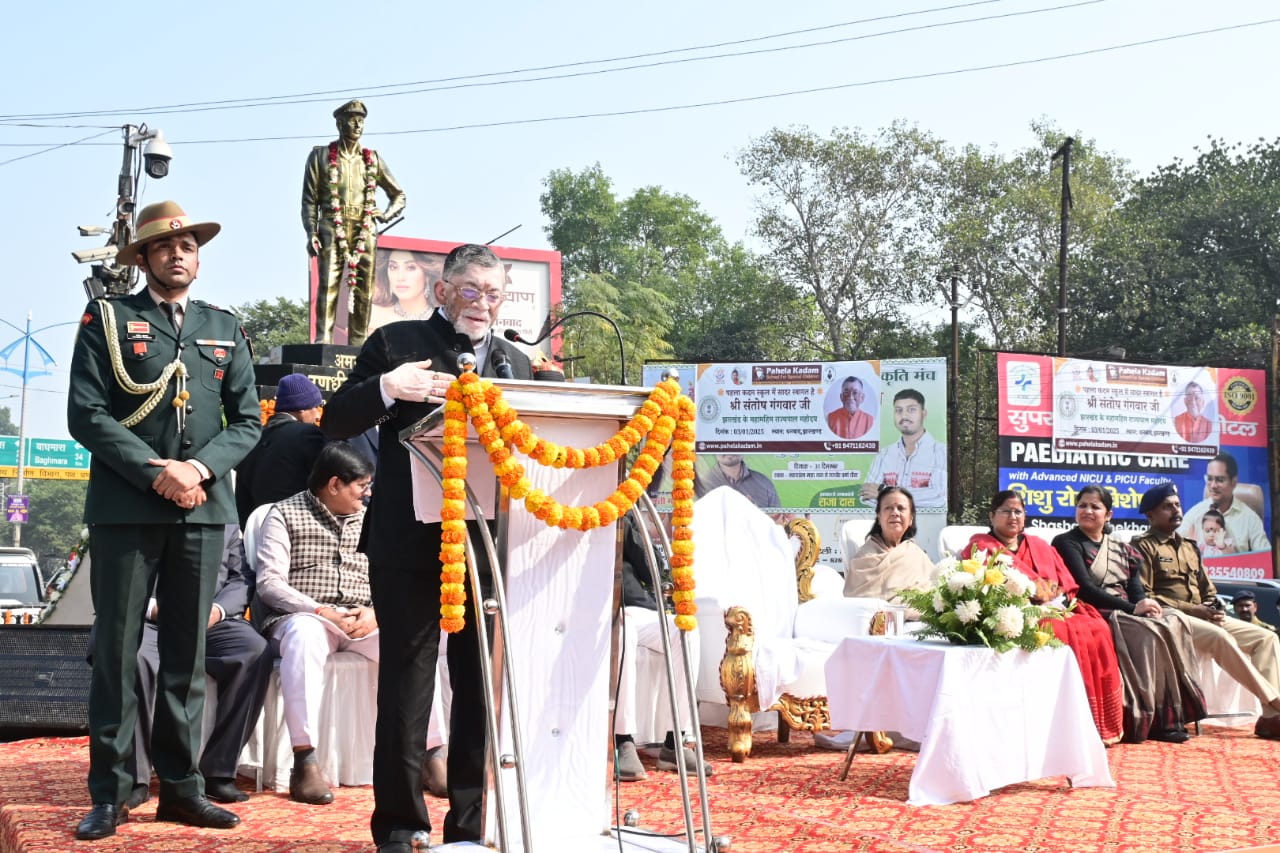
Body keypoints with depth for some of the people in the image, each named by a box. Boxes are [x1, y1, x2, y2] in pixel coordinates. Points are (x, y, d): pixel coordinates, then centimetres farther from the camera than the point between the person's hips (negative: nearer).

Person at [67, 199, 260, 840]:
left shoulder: (225, 329, 16)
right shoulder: (108, 319, 5)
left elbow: (246, 421, 11)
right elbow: (86, 414, -4)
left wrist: (199, 468, -7)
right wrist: (157, 472, -13)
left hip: (203, 510, 3)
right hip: (125, 509, -3)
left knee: (187, 655, 6)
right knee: (117, 651, -1)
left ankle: (181, 786, 13)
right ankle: (110, 793, 5)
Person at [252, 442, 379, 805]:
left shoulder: (368, 519, 18)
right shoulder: (285, 515, 3)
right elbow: (269, 582, -7)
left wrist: (374, 613, -9)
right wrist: (321, 611, -19)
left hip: (361, 622, 4)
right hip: (301, 617, -4)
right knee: (304, 636, -40)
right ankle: (305, 762, -41)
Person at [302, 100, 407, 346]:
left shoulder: (373, 159, 16)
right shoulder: (320, 156, 10)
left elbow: (399, 195, 22)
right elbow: (309, 199, 6)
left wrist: (387, 214, 2)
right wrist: (311, 234, -6)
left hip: (365, 232, 3)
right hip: (332, 230, -3)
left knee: (363, 290, -1)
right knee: (328, 286, -14)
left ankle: (358, 345, 1)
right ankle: (322, 341, -18)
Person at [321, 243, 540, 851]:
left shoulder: (518, 363, 16)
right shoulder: (397, 343, 3)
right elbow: (335, 423, -1)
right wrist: (386, 388, -19)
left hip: (492, 546, 4)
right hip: (411, 544, -4)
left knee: (485, 688, 8)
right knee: (406, 687, 1)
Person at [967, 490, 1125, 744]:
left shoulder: (1041, 546, 27)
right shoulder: (981, 546, 10)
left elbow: (1067, 583, 17)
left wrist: (1058, 600, -7)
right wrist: (1036, 597, -15)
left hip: (1056, 609, 6)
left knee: (1098, 630, -23)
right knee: (1069, 635, -33)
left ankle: (1102, 724, -22)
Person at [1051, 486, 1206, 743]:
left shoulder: (1122, 549, 23)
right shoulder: (1067, 543, 4)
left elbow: (1136, 589, 11)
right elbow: (1085, 589, -9)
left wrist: (1147, 604, -14)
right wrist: (1132, 608, -17)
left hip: (1129, 614, 6)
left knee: (1173, 625, -22)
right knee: (1150, 633, -30)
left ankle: (1173, 716, -24)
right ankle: (1152, 719, -26)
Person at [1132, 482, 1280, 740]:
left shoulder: (1190, 547, 26)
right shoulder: (1143, 547, 2)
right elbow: (1143, 595, -11)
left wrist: (1214, 610, 0)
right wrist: (1191, 609, -15)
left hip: (1206, 618, 8)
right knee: (1220, 637, -34)